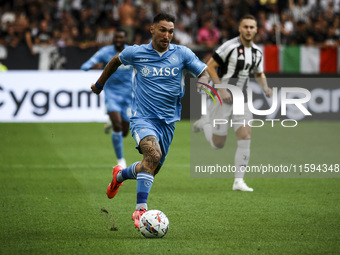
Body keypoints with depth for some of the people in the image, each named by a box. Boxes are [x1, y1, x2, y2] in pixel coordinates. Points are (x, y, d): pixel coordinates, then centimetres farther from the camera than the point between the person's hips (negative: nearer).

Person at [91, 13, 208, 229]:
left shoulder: (182, 54, 0)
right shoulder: (136, 53, -1)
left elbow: (204, 74, -1)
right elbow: (116, 60, 19)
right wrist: (100, 84, 29)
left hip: (168, 121, 4)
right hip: (143, 118, -4)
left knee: (152, 170, 12)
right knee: (153, 154, -32)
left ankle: (120, 174, 46)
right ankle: (141, 209, -31)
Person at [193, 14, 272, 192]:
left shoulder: (257, 52, 6)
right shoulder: (230, 46, -15)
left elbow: (259, 74, 23)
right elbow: (210, 66, -12)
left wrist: (265, 87, 2)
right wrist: (222, 90, -19)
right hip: (222, 99, -5)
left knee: (245, 137, -11)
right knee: (218, 144, 1)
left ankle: (239, 181, -6)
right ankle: (205, 123, 34)